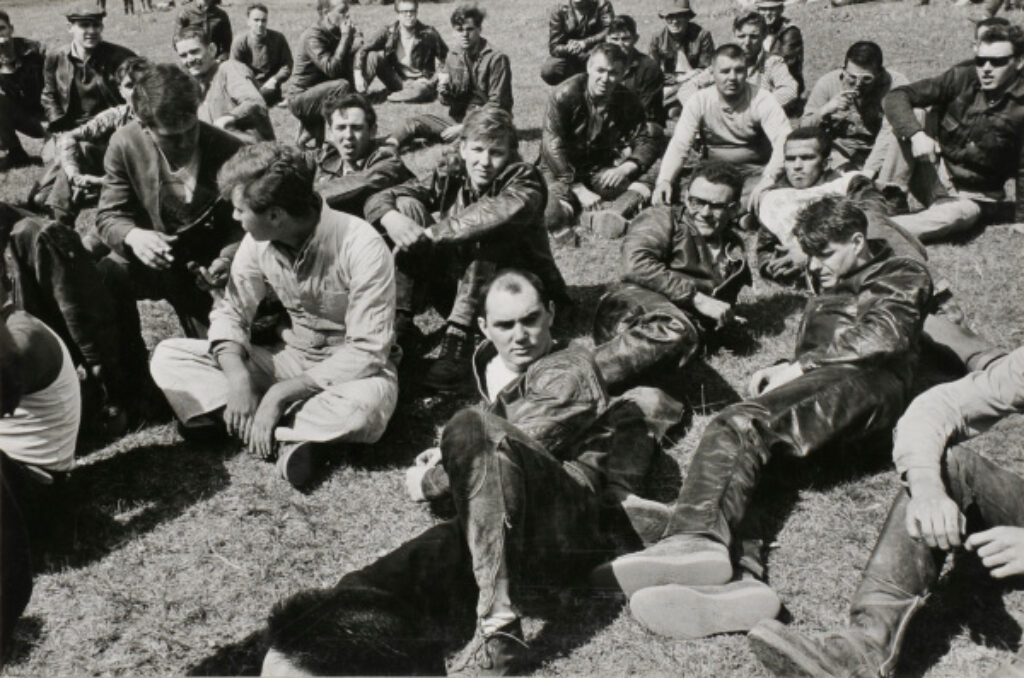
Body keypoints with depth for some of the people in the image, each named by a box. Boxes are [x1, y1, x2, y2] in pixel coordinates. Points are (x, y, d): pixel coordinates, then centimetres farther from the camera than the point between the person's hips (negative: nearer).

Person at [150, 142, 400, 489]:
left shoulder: (361, 246, -25)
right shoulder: (259, 241, -8)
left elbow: (367, 352, -25)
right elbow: (231, 311, 0)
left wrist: (281, 393, -29)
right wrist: (237, 376, -22)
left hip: (351, 368, -5)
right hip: (291, 357, 6)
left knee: (365, 406, -42)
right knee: (168, 357, -8)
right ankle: (287, 437, -20)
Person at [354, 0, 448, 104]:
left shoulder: (428, 34, -12)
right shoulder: (389, 32, -8)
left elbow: (445, 56, -4)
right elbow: (363, 50, -10)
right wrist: (358, 75, -24)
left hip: (420, 81, -2)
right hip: (397, 81, 2)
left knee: (419, 92, -39)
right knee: (373, 56, -17)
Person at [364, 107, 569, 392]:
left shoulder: (523, 178, -15)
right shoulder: (449, 174, -3)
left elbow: (505, 210, -39)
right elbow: (378, 199, -7)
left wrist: (430, 233, -39)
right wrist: (390, 217, -31)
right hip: (457, 288, 4)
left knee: (484, 230, -31)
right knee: (408, 205, -11)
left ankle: (458, 338, -34)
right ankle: (399, 323, -18)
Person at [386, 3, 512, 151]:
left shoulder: (496, 59, -10)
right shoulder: (453, 57, 9)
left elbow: (496, 105, -12)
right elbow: (447, 101, 13)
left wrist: (464, 127, -17)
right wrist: (444, 88, -12)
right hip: (458, 118, 5)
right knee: (412, 123, -15)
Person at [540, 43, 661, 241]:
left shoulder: (628, 101, -4)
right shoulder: (564, 95, -15)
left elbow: (646, 143, -6)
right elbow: (553, 146, -21)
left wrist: (626, 168, -29)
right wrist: (579, 189, -28)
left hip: (601, 171, 4)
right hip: (561, 171, -4)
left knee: (642, 181, -23)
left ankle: (611, 213, -38)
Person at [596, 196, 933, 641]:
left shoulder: (902, 276, 19)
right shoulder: (829, 292, 41)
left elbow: (883, 337, -1)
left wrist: (799, 367, -6)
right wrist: (779, 372, 8)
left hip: (866, 385, -6)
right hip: (816, 391, 6)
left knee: (744, 424, -32)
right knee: (730, 434, -27)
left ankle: (700, 539, -53)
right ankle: (740, 578, -49)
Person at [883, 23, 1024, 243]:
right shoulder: (961, 78, -6)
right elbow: (895, 97, -13)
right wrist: (916, 133, -31)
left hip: (973, 198, -2)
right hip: (933, 177, 3)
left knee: (954, 216, -39)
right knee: (908, 116, -18)